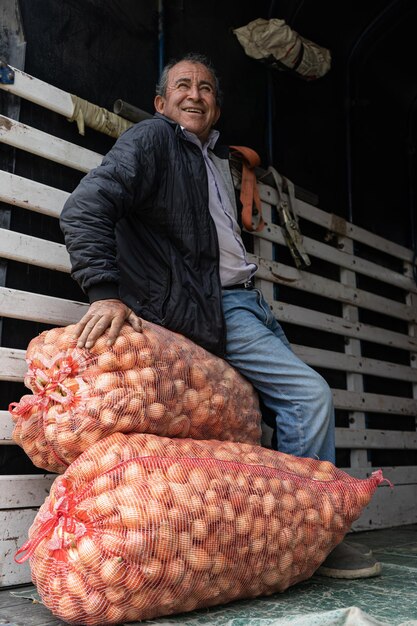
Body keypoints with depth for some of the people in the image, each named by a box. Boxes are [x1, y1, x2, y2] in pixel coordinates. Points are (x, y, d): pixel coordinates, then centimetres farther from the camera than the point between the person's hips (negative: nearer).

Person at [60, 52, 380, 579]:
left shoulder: (217, 157, 22)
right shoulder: (152, 140, -4)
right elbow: (84, 209, -18)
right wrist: (105, 293, -29)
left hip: (247, 302, 9)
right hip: (213, 309, -9)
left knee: (298, 406, 7)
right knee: (311, 395, -14)